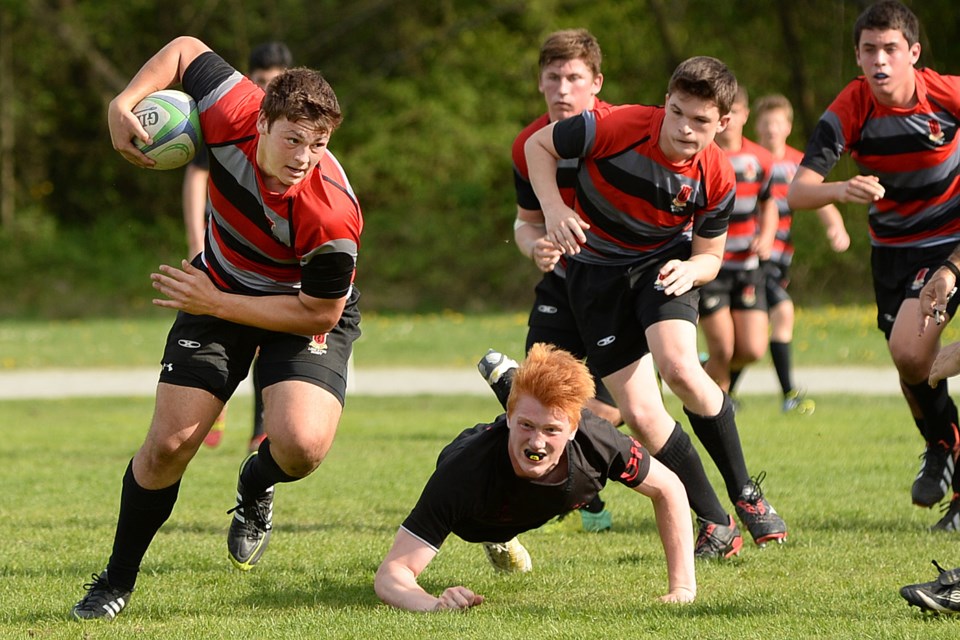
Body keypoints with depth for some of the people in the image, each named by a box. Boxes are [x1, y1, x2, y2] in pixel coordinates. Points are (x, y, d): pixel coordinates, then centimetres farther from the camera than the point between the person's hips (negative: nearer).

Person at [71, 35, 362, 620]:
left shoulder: (331, 214, -37)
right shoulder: (233, 115, -29)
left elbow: (320, 313, -25)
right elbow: (186, 50, -9)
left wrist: (216, 304, -24)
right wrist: (125, 102, -23)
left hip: (309, 314, -3)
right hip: (219, 288, 3)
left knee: (302, 444, -27)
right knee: (169, 443, -4)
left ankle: (255, 487, 12)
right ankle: (117, 582, 18)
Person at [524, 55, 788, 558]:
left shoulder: (716, 178, -18)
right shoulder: (615, 128, -26)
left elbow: (709, 256, -2)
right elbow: (539, 145, -8)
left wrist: (690, 270, -26)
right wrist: (553, 207, -24)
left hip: (665, 261, 0)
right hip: (596, 268, 0)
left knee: (679, 366, -30)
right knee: (639, 413, -10)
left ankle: (744, 492, -10)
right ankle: (715, 524, 5)